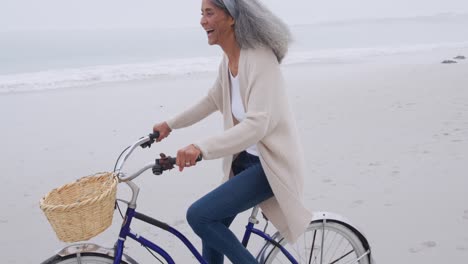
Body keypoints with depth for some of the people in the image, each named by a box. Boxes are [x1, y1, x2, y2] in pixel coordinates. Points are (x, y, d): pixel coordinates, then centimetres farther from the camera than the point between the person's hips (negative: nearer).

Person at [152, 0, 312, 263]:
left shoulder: (259, 58, -22)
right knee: (211, 224, 12)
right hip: (247, 158, 9)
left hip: (272, 163, -8)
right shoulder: (229, 60, 4)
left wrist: (202, 148, -42)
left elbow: (258, 124, -32)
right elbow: (212, 100, 23)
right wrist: (170, 124, 26)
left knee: (199, 215, -16)